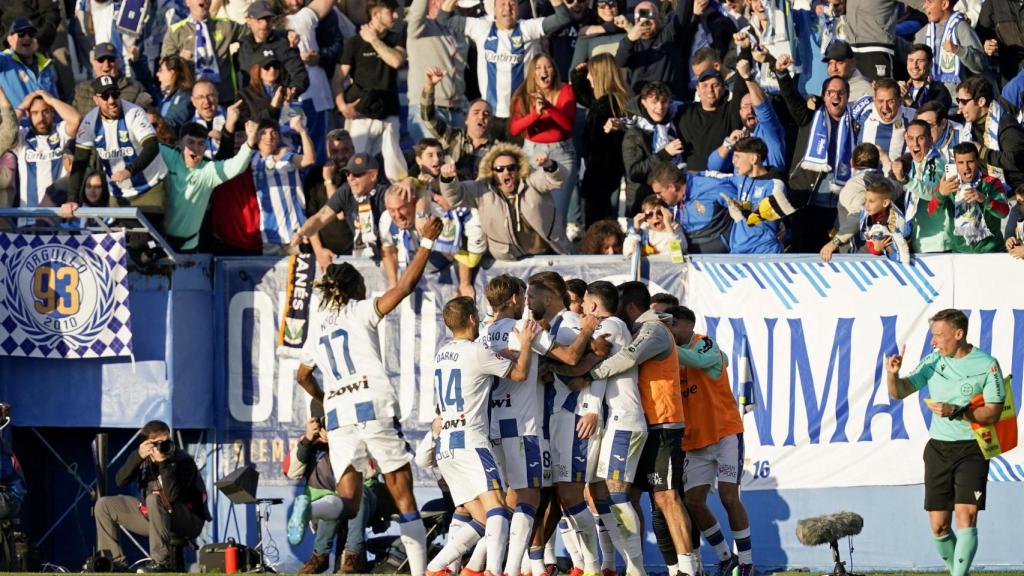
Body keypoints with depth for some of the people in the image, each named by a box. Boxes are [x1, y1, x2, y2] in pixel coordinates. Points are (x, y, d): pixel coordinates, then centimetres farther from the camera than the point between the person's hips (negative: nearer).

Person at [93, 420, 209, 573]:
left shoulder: (184, 461, -21)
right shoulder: (144, 457, -4)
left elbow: (171, 496, -33)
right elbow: (121, 481, -15)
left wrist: (163, 463, -38)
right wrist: (138, 456, -28)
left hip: (188, 522, -7)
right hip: (150, 515, 7)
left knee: (154, 499, -37)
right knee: (103, 506, 1)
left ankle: (162, 561, -31)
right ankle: (116, 560, 1)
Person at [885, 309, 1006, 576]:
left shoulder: (987, 365, -7)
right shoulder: (934, 362, 6)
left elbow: (993, 413, -10)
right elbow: (899, 392, 8)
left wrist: (956, 412, -23)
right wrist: (892, 374, -14)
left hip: (972, 450, -4)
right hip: (938, 448, 4)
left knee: (966, 517, -17)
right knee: (939, 527, 3)